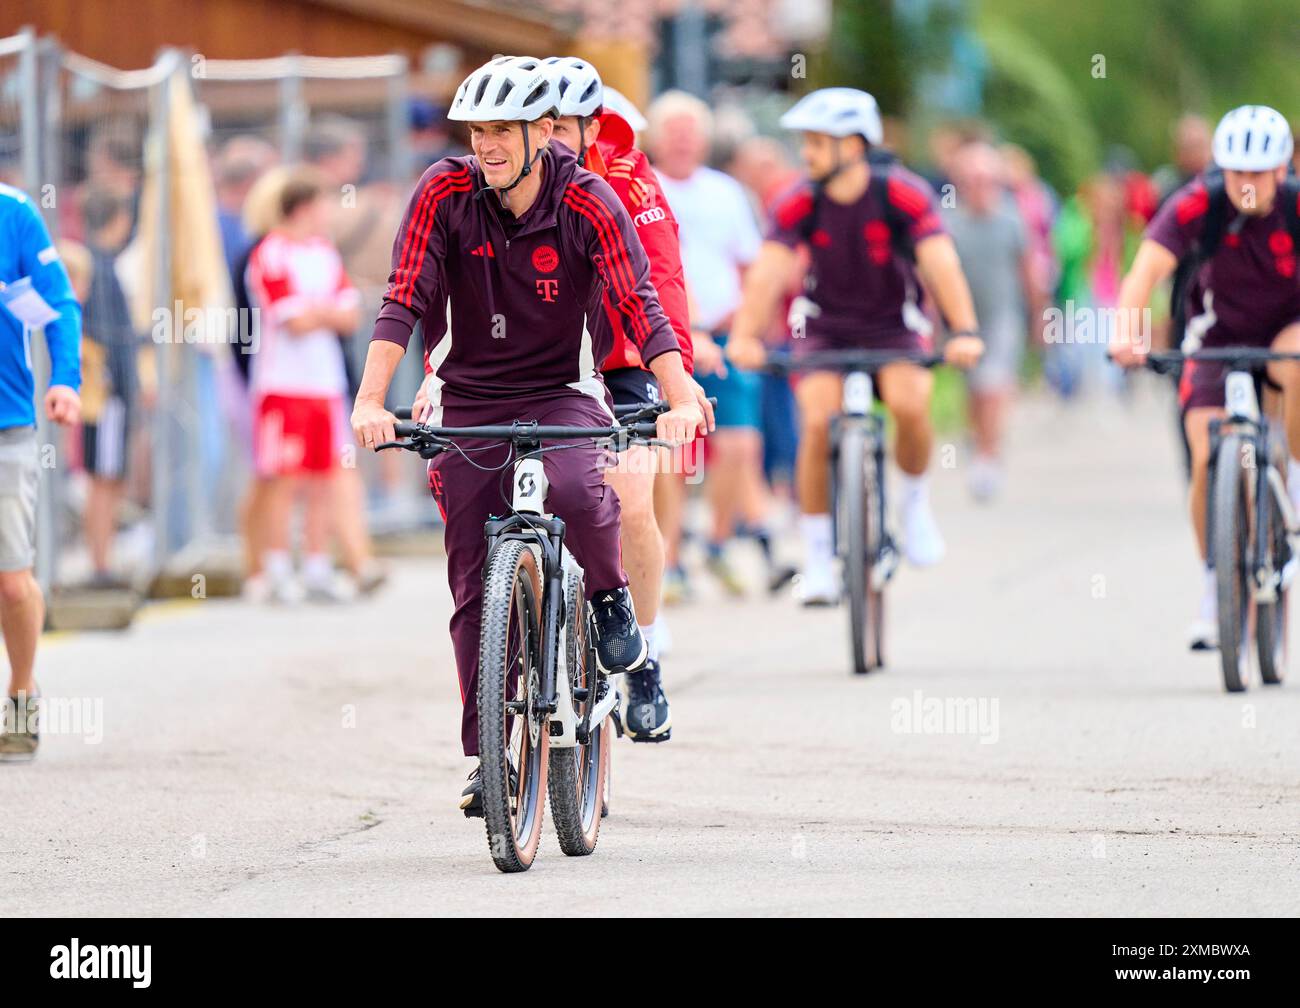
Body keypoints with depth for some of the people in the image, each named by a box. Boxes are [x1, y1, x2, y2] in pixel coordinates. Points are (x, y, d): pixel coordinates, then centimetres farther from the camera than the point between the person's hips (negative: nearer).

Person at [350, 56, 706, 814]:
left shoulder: (589, 203, -14)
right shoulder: (445, 195, -11)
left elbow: (640, 306, -22)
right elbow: (404, 301, -16)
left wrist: (681, 399, -36)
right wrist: (371, 401, -29)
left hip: (563, 392, -2)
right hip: (470, 400, 2)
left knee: (574, 491, -34)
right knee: (475, 585, -1)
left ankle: (610, 596, -2)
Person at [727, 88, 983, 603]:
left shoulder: (903, 194, -19)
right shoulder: (800, 203, -15)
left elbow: (940, 261, -29)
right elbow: (768, 270, -26)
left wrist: (964, 332, -44)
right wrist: (745, 336, -42)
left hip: (893, 326, -1)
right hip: (826, 329, 1)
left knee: (910, 404, -29)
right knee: (818, 421, -22)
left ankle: (915, 501, 2)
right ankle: (817, 558, -9)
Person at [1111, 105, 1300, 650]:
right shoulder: (1198, 204, -23)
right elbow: (1147, 268, -34)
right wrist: (1126, 333, -51)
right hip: (1220, 334, 1)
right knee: (1207, 458, -13)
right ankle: (1215, 585, 5)